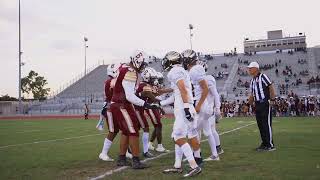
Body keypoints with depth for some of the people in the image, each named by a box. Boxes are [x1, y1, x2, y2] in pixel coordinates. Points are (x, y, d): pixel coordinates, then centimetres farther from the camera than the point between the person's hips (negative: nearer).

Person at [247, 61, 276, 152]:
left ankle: (270, 145, 1)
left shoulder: (263, 77, -8)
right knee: (260, 124, 11)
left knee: (267, 124, -6)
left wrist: (272, 100, -15)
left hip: (265, 103, -9)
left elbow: (271, 87, -11)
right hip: (257, 104, 9)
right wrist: (249, 103, 11)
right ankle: (264, 143, 21)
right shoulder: (252, 81, 16)